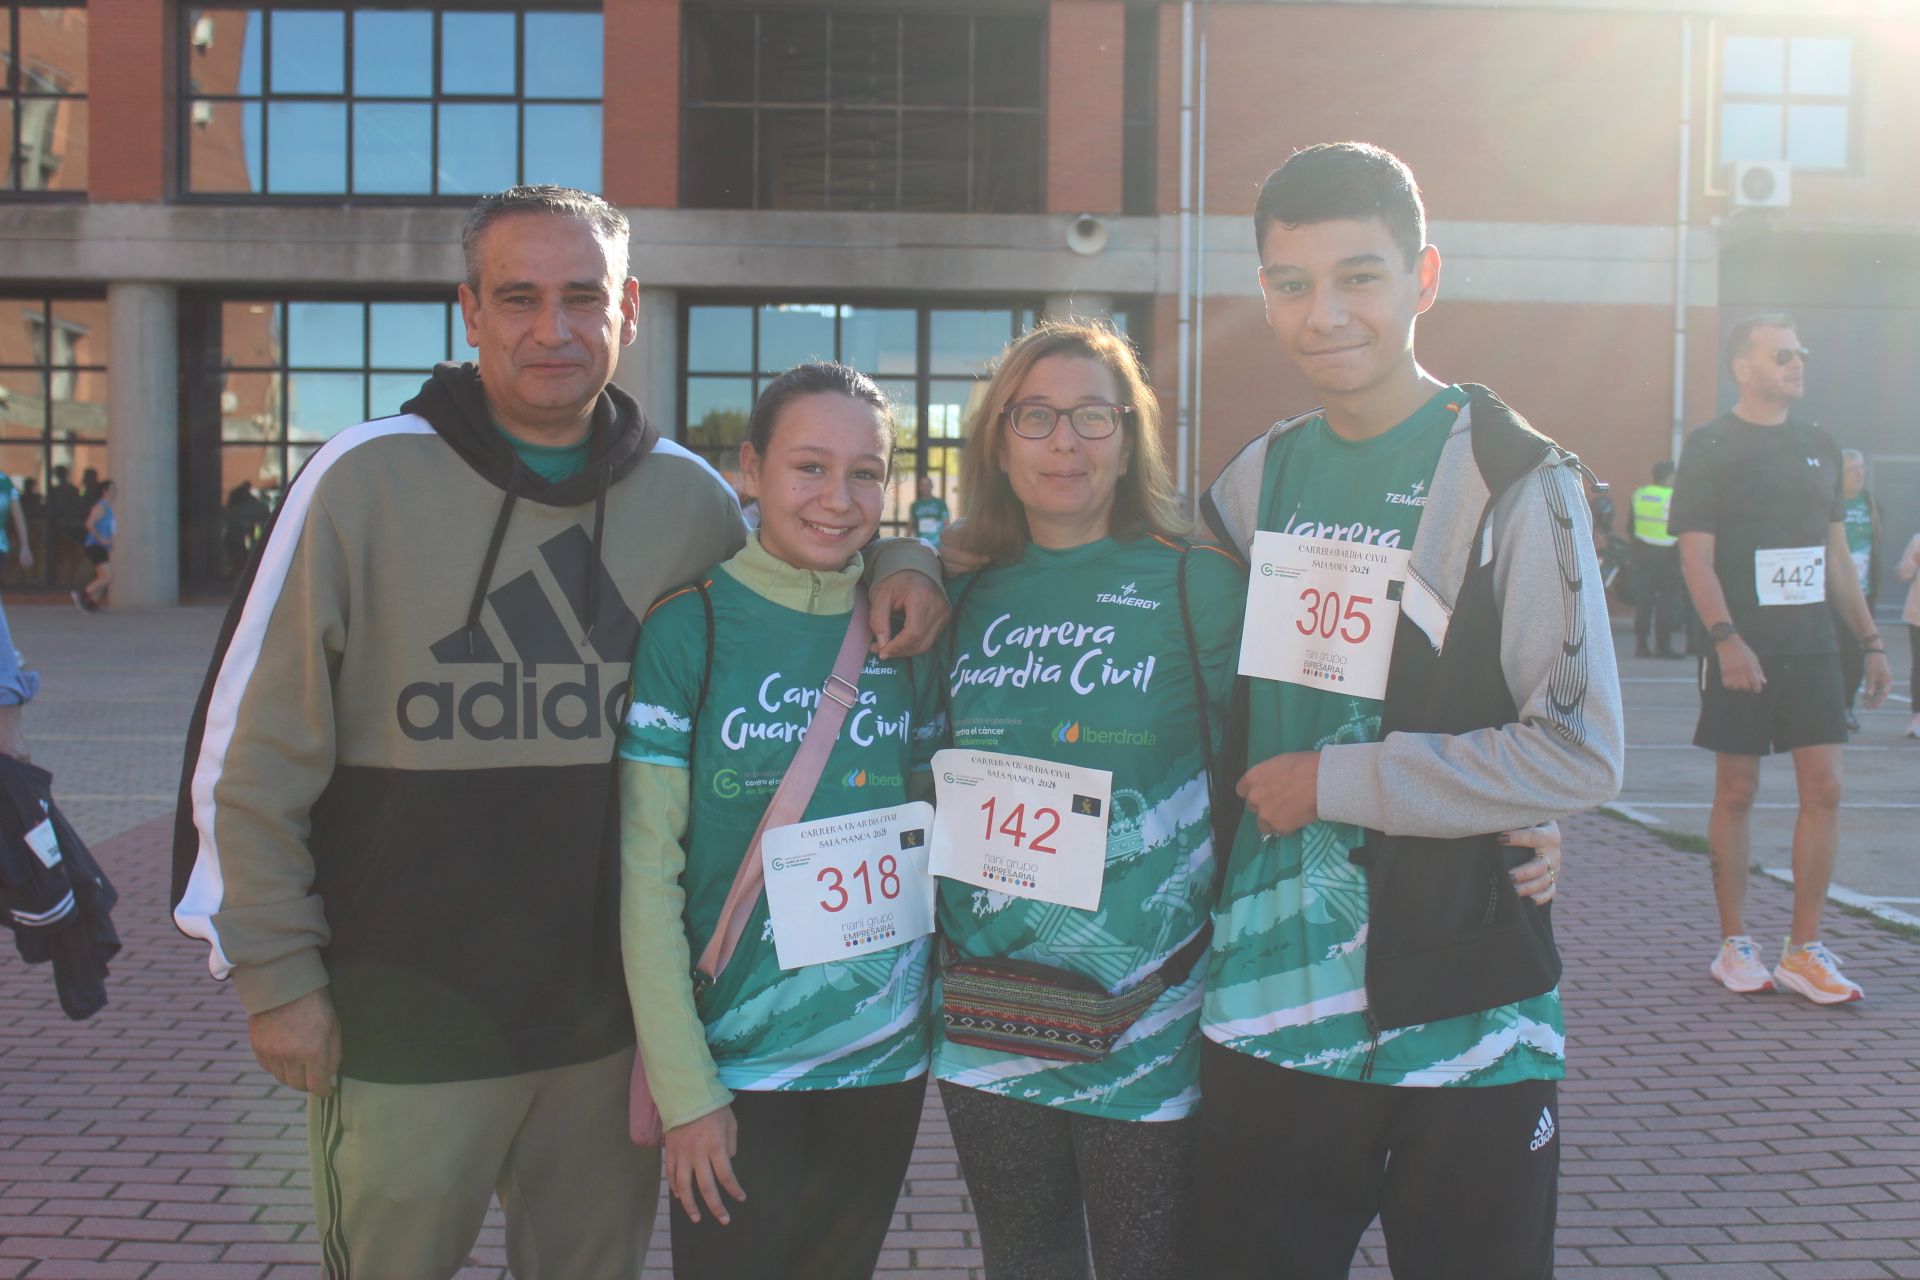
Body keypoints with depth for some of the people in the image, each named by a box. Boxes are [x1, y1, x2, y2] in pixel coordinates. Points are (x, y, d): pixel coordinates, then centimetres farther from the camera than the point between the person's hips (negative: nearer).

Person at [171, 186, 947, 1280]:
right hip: (407, 1022, -3)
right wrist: (276, 974, -5)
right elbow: (253, 749, -4)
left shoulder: (690, 496, 2)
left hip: (615, 1013, 3)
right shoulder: (368, 478, -7)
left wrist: (902, 565, -3)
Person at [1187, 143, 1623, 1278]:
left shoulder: (1515, 479, -9)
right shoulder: (1263, 476, 7)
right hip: (1270, 1004, 5)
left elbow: (1581, 756, -14)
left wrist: (1330, 781, -12)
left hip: (1468, 1025, -4)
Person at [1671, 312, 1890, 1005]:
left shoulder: (1819, 447, 13)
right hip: (1742, 651, -5)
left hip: (1812, 648, 5)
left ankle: (1804, 949, 8)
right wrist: (1724, 637, -20)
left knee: (1825, 788, -1)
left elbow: (1837, 555, 17)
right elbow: (1696, 556, -9)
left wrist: (1870, 640, 13)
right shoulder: (1709, 447, -3)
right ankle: (1735, 946, 14)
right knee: (1736, 793, 2)